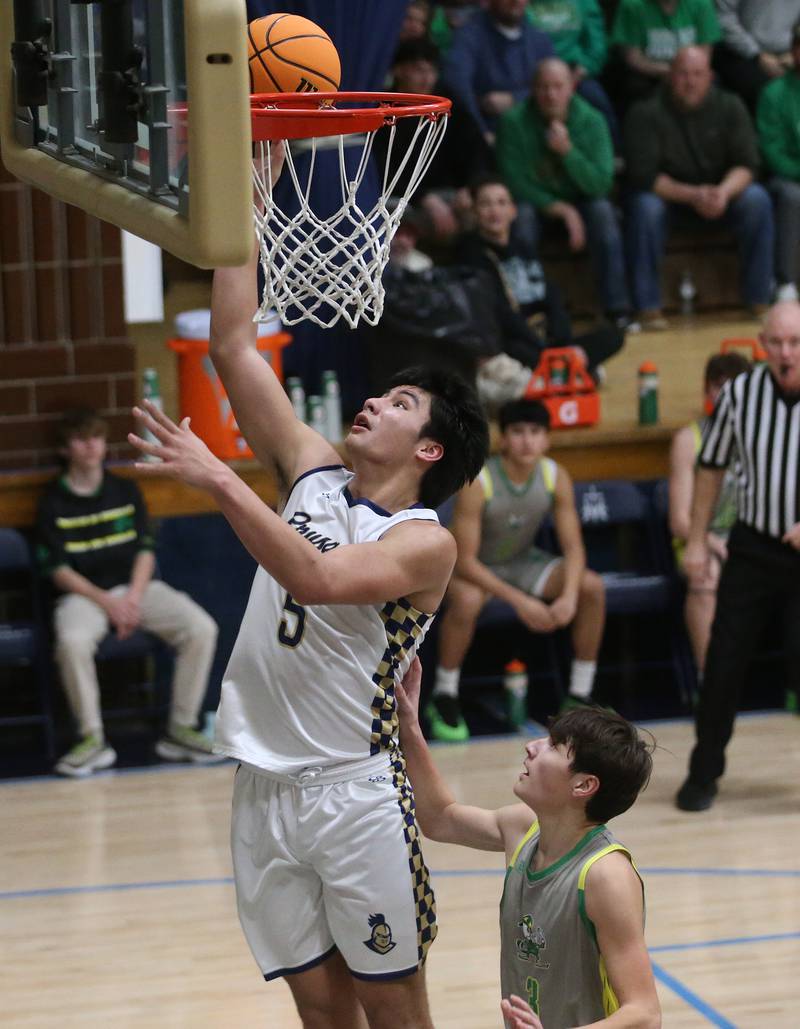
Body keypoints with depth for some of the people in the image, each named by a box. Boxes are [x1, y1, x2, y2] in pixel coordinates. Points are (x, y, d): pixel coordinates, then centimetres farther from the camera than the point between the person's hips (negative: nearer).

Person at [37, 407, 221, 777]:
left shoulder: (126, 490, 11)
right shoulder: (54, 503, 1)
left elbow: (145, 550, 7)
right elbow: (59, 570, -4)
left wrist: (134, 599, -11)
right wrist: (107, 604, -16)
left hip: (136, 587, 3)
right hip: (83, 593, -3)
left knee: (201, 628, -21)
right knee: (72, 642, -38)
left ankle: (181, 730, -10)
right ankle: (93, 740, -22)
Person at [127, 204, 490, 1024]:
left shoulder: (426, 542, -8)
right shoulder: (314, 475, 9)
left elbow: (315, 576, -27)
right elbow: (233, 346, 6)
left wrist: (220, 481, -29)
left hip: (356, 794, -6)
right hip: (264, 791, 6)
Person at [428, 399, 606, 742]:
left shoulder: (556, 477, -15)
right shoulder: (477, 482, -29)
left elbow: (573, 546, -10)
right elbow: (465, 559, -29)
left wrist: (569, 595, -30)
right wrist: (520, 601, -35)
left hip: (521, 560, 5)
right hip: (473, 567, -5)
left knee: (592, 587, -15)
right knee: (467, 600, -39)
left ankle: (580, 695, 0)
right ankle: (444, 698, -18)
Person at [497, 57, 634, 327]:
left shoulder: (591, 121, -12)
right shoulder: (514, 122, -15)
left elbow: (600, 185, -18)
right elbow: (514, 182, -13)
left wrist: (567, 150, -31)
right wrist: (559, 208, -20)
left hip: (578, 201, 1)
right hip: (535, 202, -1)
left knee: (602, 211, -29)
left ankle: (618, 311, -28)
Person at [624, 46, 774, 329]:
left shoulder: (730, 107, -6)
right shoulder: (645, 114, -14)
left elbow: (746, 165, -10)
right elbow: (643, 176, -20)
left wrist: (724, 192, -33)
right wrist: (692, 196, -32)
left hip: (720, 192, 2)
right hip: (668, 196, -2)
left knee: (757, 200, -26)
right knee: (644, 207, -35)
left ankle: (759, 302, -19)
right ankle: (648, 309, -28)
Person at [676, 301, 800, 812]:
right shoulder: (740, 394, -6)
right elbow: (712, 467, 7)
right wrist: (698, 540, 7)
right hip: (754, 547, 2)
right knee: (725, 660, 3)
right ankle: (704, 773, 19)